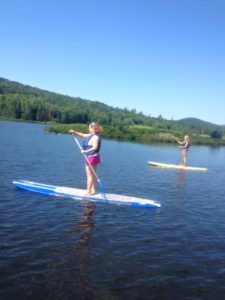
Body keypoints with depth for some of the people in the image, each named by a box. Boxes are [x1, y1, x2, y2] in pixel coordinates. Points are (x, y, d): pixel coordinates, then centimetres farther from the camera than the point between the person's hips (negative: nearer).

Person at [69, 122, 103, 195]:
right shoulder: (91, 135, 11)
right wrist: (74, 132, 13)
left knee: (89, 174, -4)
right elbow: (83, 135, 22)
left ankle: (88, 191, 1)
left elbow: (95, 147, -33)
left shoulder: (95, 137, -20)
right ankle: (93, 190, 23)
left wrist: (86, 151, -40)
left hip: (91, 157, -11)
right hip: (91, 157, 11)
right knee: (93, 174, 15)